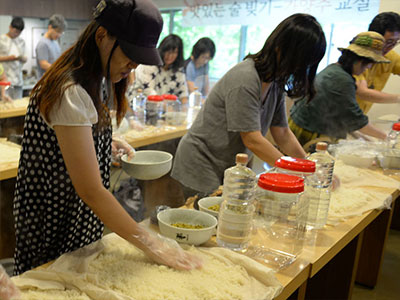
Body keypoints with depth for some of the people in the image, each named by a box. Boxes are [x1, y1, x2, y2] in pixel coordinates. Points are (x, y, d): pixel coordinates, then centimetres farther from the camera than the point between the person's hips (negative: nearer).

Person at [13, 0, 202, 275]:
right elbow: (90, 189, -28)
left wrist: (108, 146, 2)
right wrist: (150, 244, -24)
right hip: (55, 229, -9)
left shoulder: (88, 82, 3)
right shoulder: (70, 92, -27)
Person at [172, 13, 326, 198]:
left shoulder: (276, 82, 4)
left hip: (228, 170, 8)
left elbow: (282, 133, 6)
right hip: (201, 170, -8)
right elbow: (253, 140, -25)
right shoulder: (245, 79, -23)